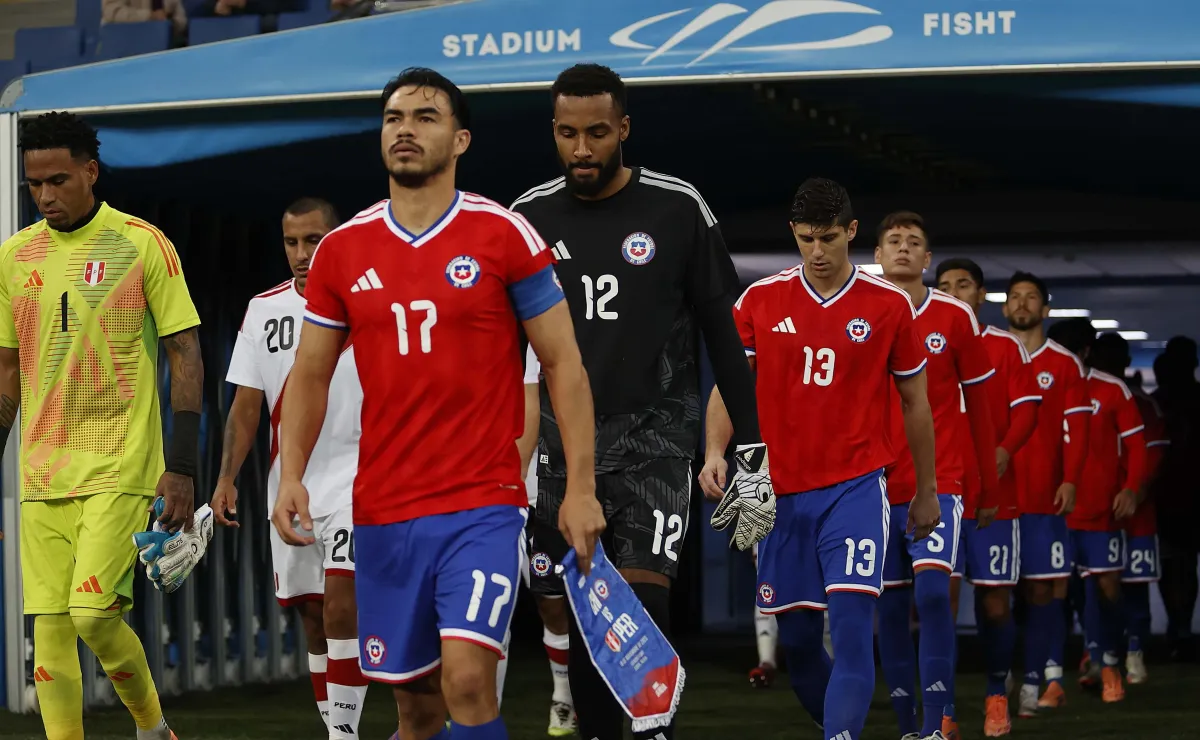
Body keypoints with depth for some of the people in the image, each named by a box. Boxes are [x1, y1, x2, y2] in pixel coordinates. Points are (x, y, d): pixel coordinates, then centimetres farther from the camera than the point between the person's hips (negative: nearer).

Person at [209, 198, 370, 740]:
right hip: (289, 486, 4)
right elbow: (247, 404, 8)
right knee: (313, 619, 9)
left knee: (340, 607, -18)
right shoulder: (263, 309, 8)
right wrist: (227, 479, -1)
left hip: (357, 477, -4)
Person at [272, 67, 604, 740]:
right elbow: (310, 375, 13)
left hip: (484, 506, -4)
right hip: (383, 513, 4)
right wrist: (292, 474, -3)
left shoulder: (504, 235, -4)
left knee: (467, 677, -19)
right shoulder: (341, 250, 6)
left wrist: (580, 488, -8)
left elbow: (563, 363, -1)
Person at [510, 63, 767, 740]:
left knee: (643, 605, -18)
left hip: (655, 431, -3)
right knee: (579, 619, 5)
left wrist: (751, 447, -1)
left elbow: (725, 332, 2)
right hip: (562, 437, 3)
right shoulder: (528, 219, 5)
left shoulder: (678, 211, -3)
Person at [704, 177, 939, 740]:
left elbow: (915, 402, 8)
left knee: (852, 626, -16)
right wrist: (715, 452, -13)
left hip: (856, 487, -2)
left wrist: (927, 491, 12)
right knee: (796, 637, 8)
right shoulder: (759, 301, 3)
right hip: (781, 492, 2)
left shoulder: (889, 306, 0)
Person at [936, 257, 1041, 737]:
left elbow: (1026, 409, -2)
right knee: (942, 593, -7)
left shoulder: (1008, 348, 4)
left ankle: (997, 694, 22)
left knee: (995, 602, 2)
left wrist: (1005, 450, -20)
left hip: (995, 492, -1)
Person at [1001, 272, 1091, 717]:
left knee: (1040, 588, -3)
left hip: (1043, 495, -2)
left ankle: (1031, 684, -2)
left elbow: (1076, 428, 2)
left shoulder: (1065, 365, 6)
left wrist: (1069, 480, -9)